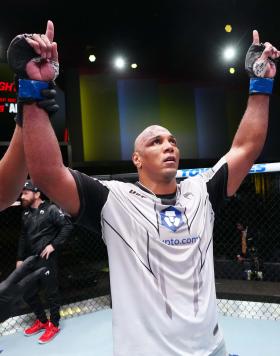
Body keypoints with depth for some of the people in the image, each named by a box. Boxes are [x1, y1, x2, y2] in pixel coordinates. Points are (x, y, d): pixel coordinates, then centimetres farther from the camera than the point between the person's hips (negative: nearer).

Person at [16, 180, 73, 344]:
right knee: (28, 292, 15)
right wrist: (20, 258, 14)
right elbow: (23, 237, 17)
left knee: (51, 292, 4)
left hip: (47, 259, -8)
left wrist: (53, 245, -17)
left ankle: (54, 325, 23)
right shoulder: (27, 212, 11)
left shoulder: (50, 209, -11)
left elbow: (68, 226, -16)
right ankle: (42, 321, 36)